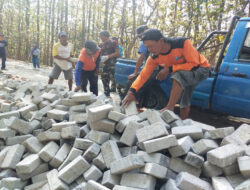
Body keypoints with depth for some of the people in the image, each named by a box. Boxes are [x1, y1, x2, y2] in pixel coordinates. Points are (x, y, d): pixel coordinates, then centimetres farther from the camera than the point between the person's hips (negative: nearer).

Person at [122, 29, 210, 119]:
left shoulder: (182, 43, -32)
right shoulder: (154, 58, -15)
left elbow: (194, 64, -30)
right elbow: (143, 75, -14)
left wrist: (169, 69, -32)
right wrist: (131, 92, -29)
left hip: (201, 69, -6)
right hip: (184, 76, 6)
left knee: (178, 76, -35)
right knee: (184, 103, 11)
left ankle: (170, 108, -31)